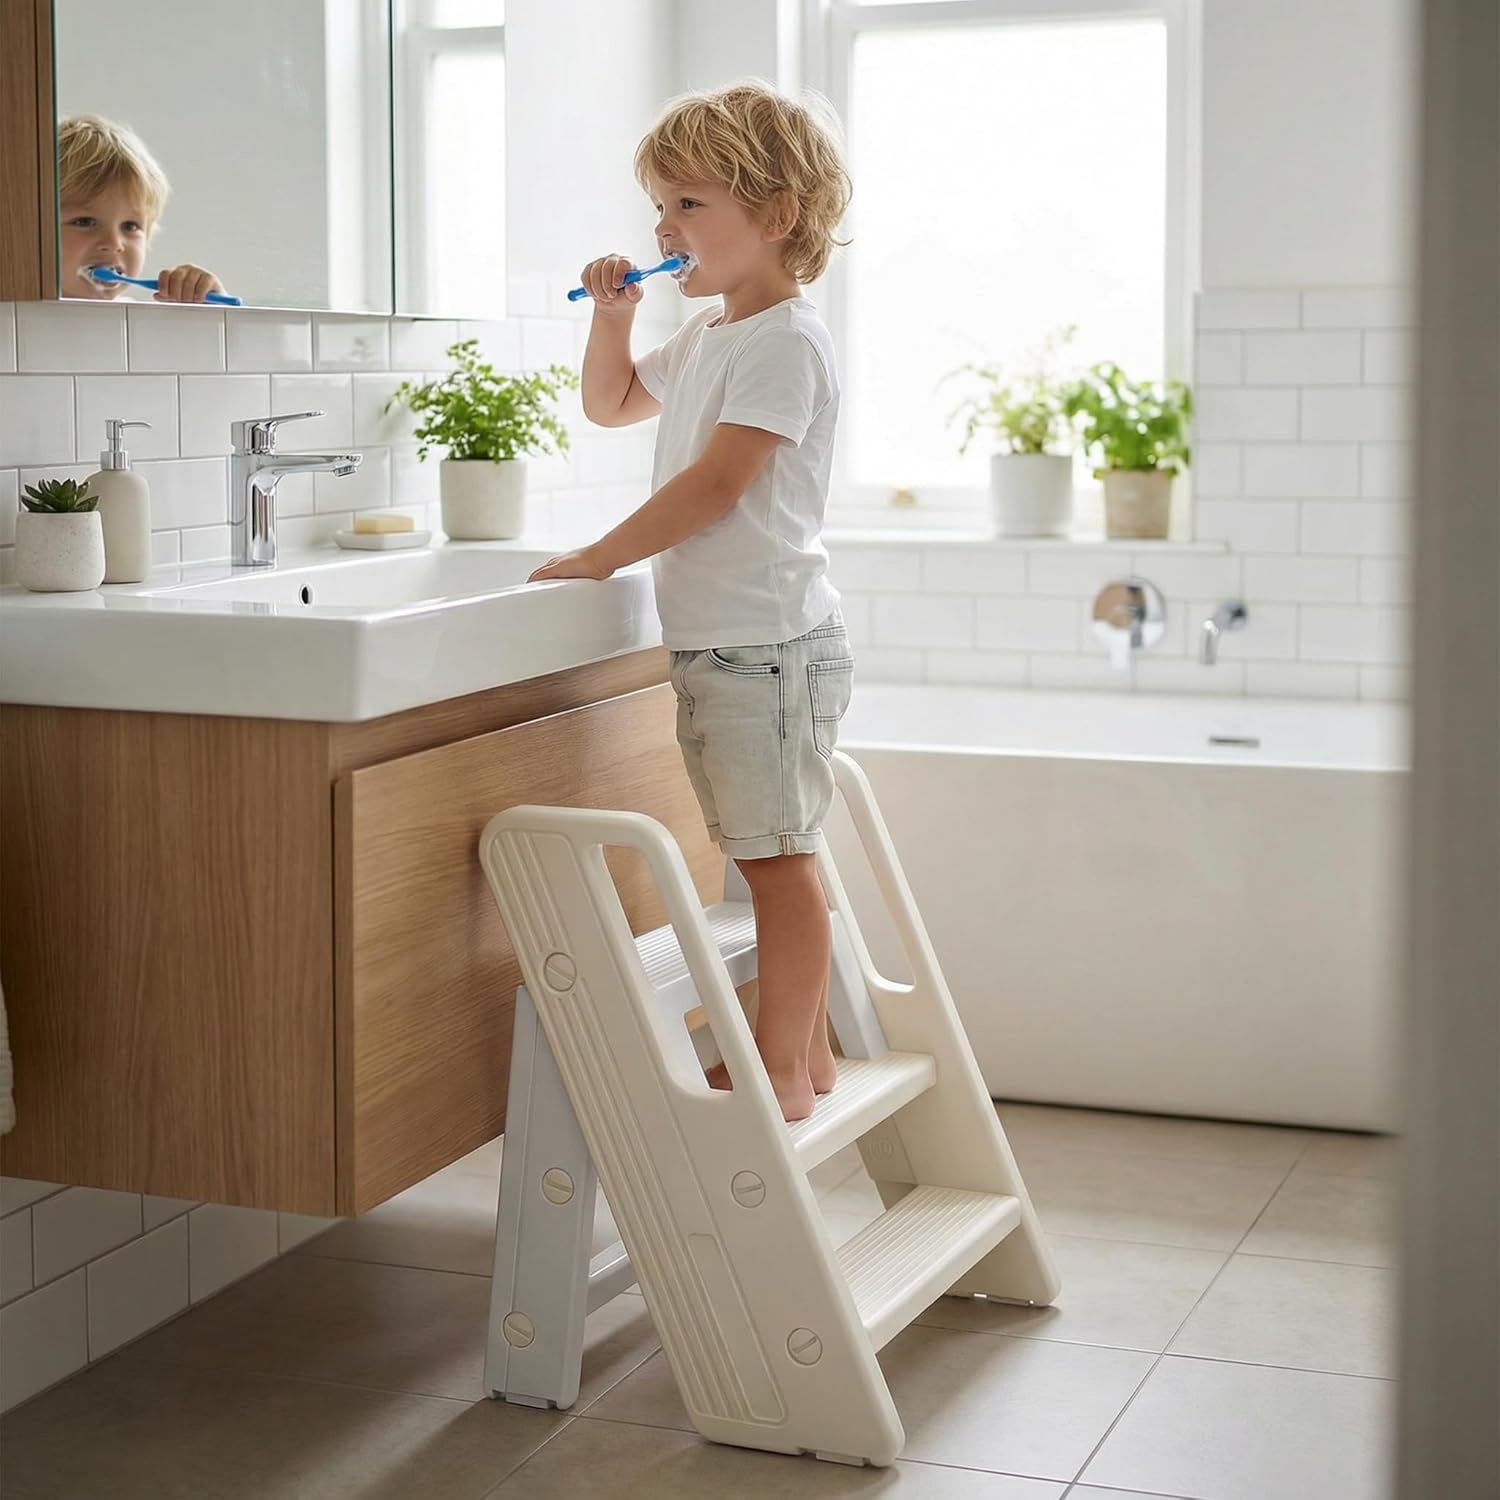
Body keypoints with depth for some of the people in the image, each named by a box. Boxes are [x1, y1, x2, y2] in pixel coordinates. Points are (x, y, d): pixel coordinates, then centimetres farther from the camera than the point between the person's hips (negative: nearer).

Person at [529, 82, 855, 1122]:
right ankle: (807, 1048, 23)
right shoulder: (705, 339, 16)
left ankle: (783, 1070, 1)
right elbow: (612, 404, 33)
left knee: (778, 858, -5)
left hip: (770, 643, -10)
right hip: (713, 645, 10)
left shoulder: (785, 342, -13)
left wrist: (596, 560, -16)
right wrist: (614, 316, 14)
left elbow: (715, 483, -21)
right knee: (773, 859, 14)